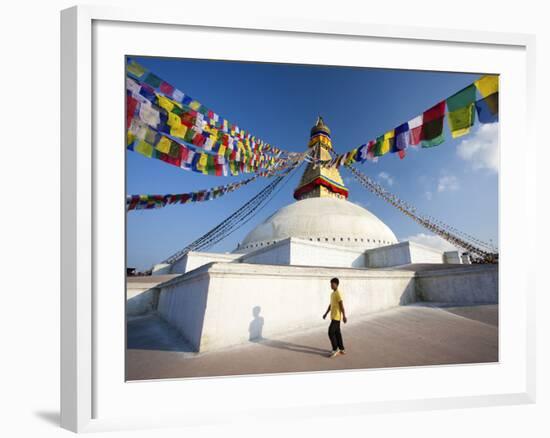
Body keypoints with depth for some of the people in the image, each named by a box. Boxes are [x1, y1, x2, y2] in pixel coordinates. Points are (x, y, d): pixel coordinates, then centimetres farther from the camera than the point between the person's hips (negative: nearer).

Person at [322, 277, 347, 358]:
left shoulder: (338, 293, -16)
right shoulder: (332, 294, 14)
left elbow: (342, 306, -20)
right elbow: (330, 305, 22)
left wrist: (344, 316, -23)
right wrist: (326, 313, 22)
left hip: (336, 317, -10)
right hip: (334, 317, 10)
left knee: (331, 332, -9)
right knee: (337, 333, 12)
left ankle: (335, 350, 1)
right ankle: (342, 349, 20)